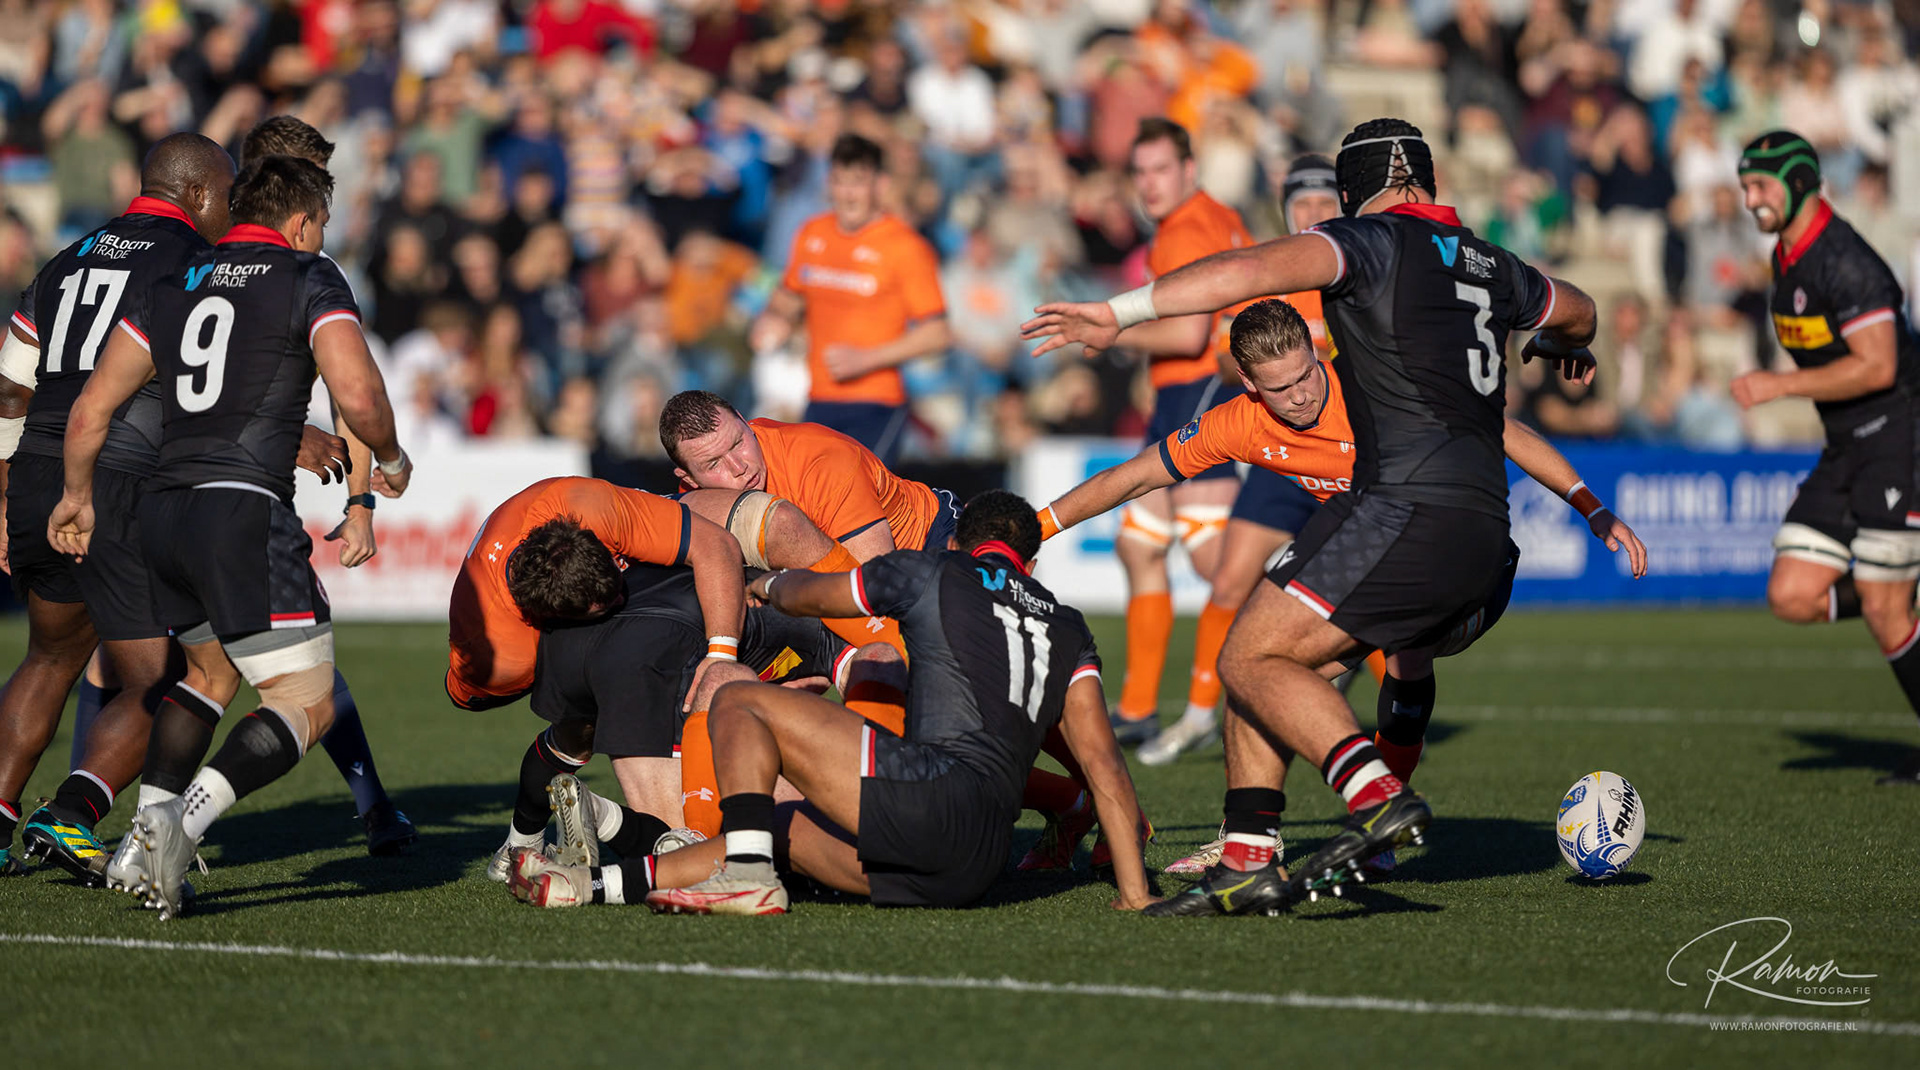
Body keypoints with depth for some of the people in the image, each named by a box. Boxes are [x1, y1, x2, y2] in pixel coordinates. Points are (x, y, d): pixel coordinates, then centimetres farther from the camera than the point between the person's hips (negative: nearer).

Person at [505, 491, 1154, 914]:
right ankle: (599, 885, 17)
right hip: (976, 869, 6)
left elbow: (806, 596, 29)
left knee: (737, 703, 6)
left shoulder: (931, 574, 14)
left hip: (930, 791, -6)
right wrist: (1135, 894, 15)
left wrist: (769, 584, 53)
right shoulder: (1068, 630, 24)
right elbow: (1104, 764, 15)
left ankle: (750, 876, -10)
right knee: (787, 831, 23)